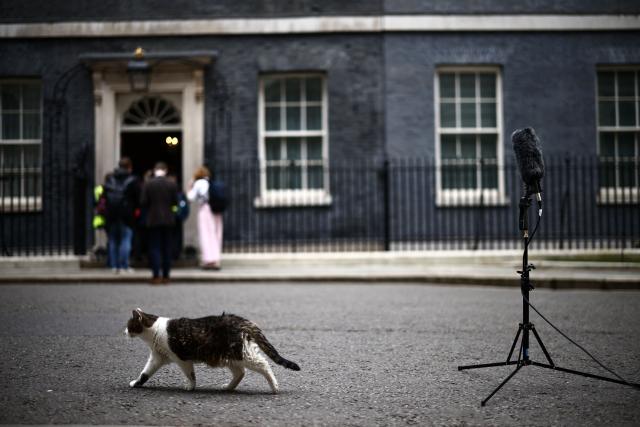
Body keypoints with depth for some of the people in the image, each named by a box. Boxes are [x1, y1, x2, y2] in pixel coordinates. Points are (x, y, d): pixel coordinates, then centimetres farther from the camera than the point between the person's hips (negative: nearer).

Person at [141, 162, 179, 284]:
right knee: (167, 248, 9)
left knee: (154, 248, 2)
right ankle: (166, 276, 11)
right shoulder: (172, 184, -3)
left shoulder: (148, 184, -8)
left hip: (153, 220, -2)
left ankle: (156, 275, -6)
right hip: (168, 220, 2)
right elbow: (175, 201, 0)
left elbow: (143, 202, -8)